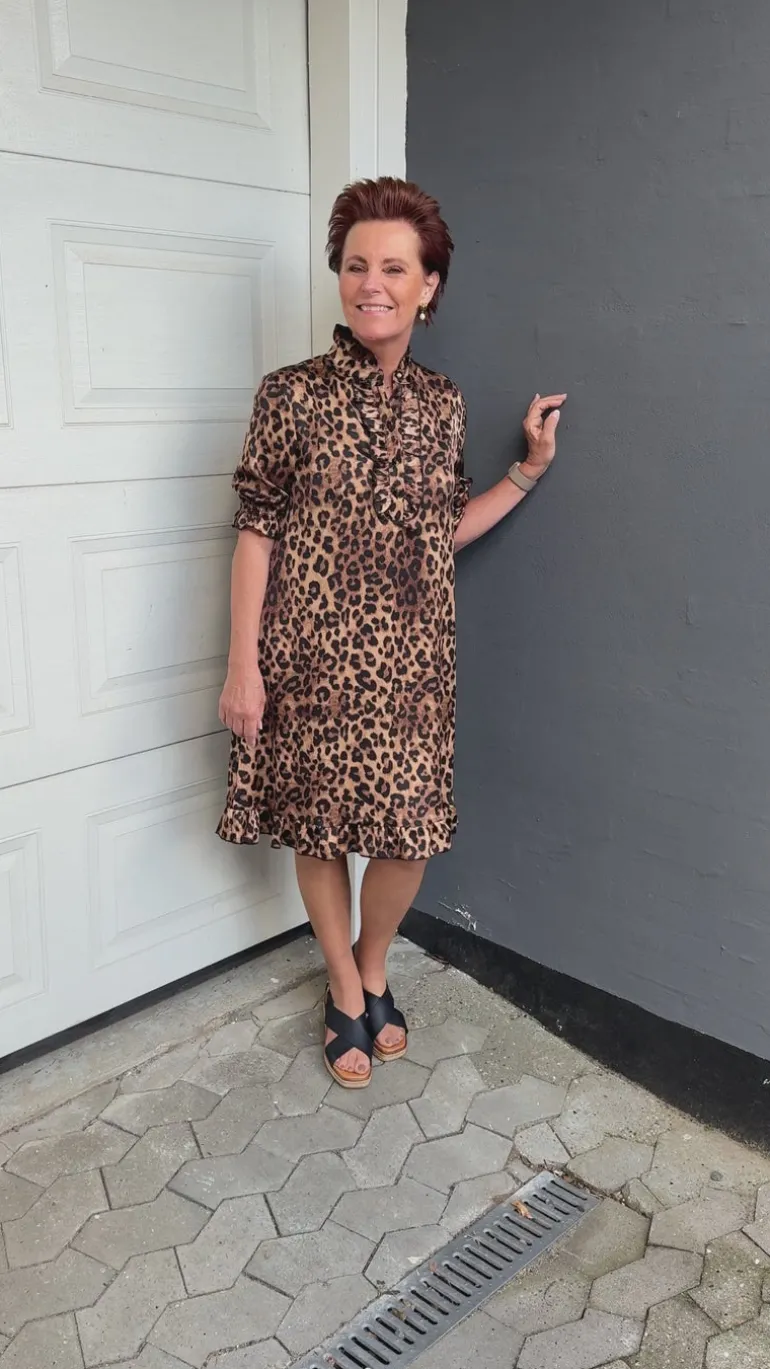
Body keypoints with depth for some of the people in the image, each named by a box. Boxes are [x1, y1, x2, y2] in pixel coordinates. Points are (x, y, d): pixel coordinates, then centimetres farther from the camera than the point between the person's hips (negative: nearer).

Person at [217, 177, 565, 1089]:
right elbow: (256, 531, -6)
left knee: (410, 831, 6)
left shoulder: (443, 404, 6)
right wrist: (242, 664, -9)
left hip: (412, 657, 3)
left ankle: (374, 969, 36)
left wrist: (531, 469, 6)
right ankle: (346, 990, 33)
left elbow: (444, 530, 12)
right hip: (313, 653, -3)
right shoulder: (292, 394, -5)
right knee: (319, 826, 9)